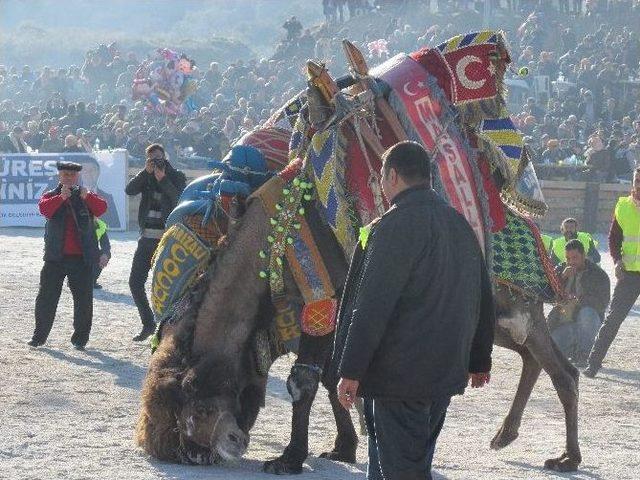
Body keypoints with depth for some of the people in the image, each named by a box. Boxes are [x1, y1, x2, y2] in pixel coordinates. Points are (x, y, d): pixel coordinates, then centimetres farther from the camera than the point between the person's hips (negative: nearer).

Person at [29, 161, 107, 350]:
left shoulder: (86, 198, 10)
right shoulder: (51, 196, 8)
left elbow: (101, 208, -8)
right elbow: (44, 208, -13)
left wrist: (87, 197, -26)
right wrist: (61, 197, -28)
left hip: (82, 257, 0)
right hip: (56, 257, 0)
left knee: (83, 299, 0)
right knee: (46, 296, 2)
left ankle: (80, 338, 9)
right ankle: (39, 336, 11)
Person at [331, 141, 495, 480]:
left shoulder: (395, 224, -15)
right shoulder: (459, 224, 12)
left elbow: (372, 304, -19)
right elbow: (482, 300, 19)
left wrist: (350, 370, -16)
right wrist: (479, 361, 29)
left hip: (400, 374, -9)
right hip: (446, 373, 9)